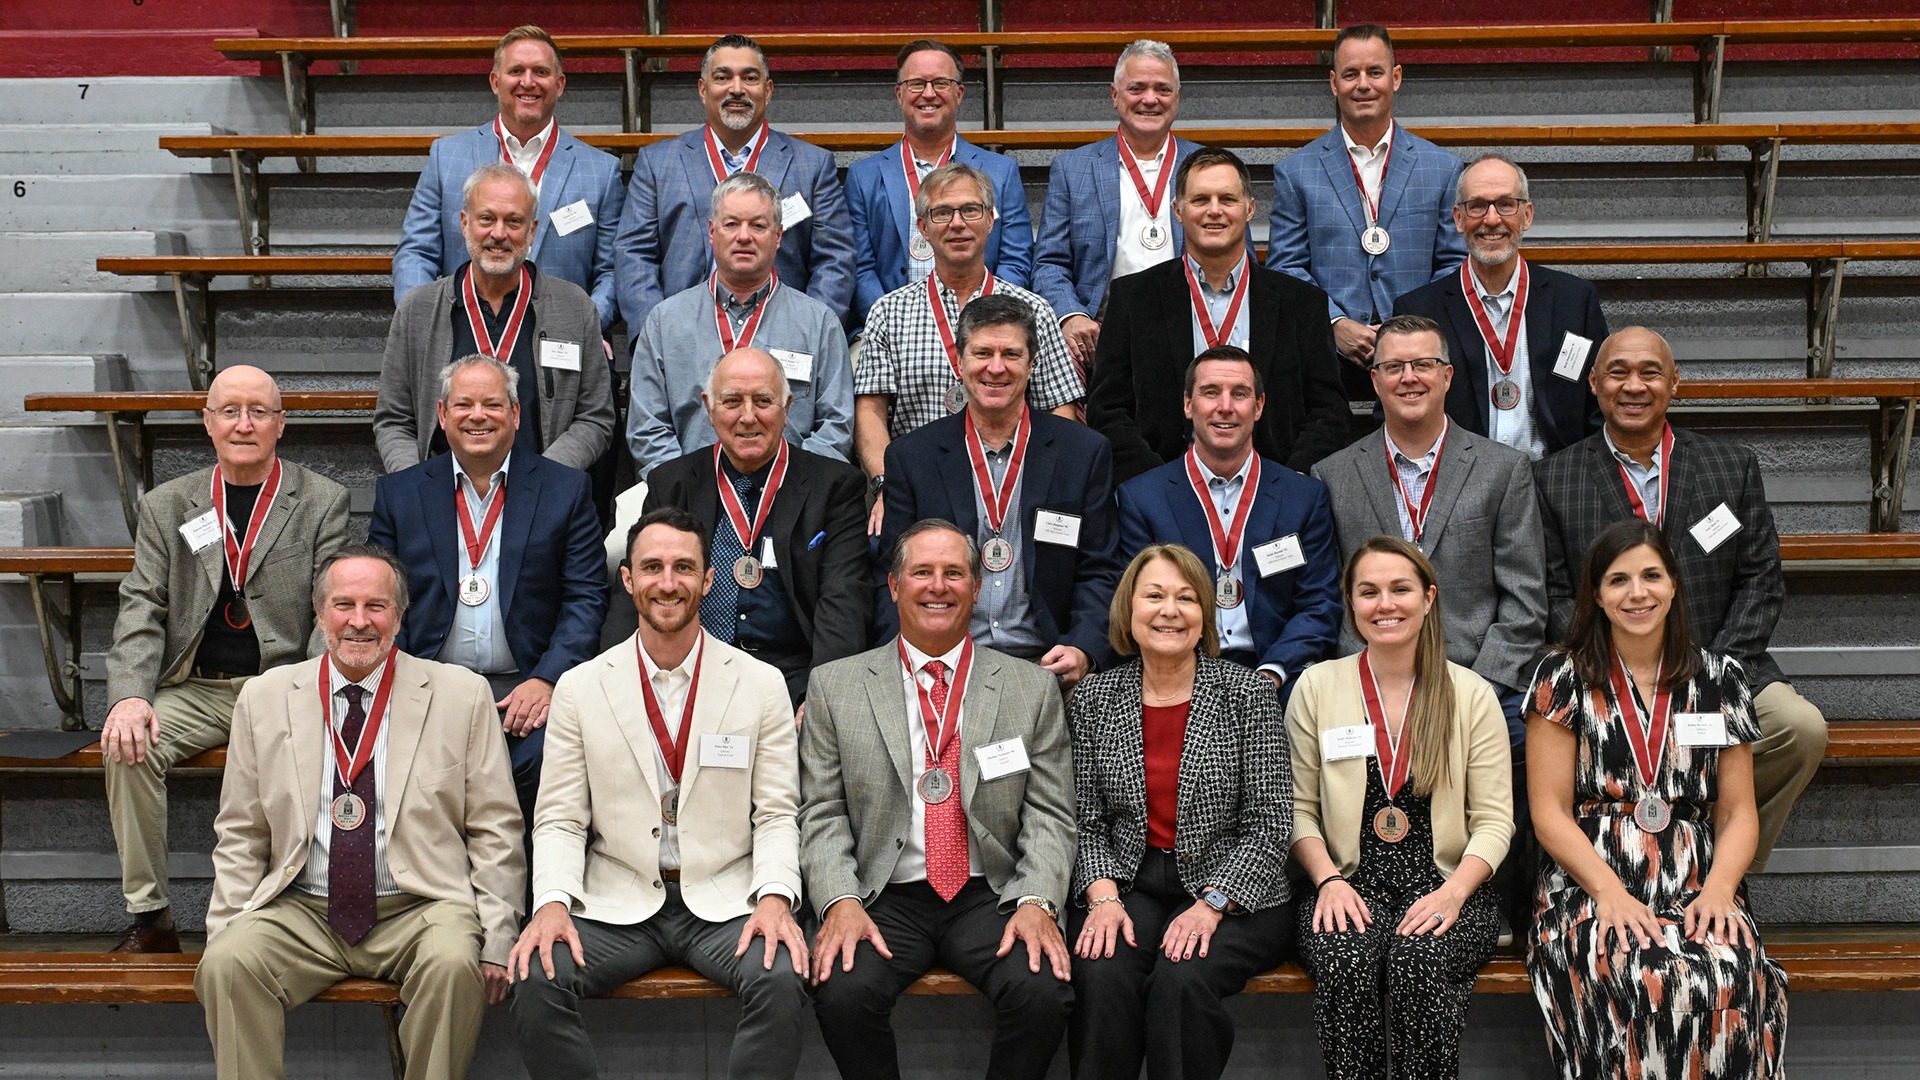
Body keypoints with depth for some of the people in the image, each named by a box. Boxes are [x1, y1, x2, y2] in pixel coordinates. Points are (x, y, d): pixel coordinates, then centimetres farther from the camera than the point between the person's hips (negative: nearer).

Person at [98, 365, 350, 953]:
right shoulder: (165, 507, 12)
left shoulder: (323, 501, 5)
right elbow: (141, 611, 6)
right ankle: (149, 916, -12)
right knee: (126, 746, -24)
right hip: (195, 690, 3)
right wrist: (130, 695, -12)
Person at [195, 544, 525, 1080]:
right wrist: (225, 933, -2)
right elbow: (239, 838, 12)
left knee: (454, 964, -32)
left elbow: (495, 832, 3)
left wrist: (495, 940, -7)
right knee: (227, 965, -26)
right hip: (301, 911, 2)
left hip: (419, 910, -1)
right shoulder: (263, 699, 9)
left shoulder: (462, 695, 4)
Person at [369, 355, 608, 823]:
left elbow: (586, 597, 4)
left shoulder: (565, 490, 9)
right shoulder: (399, 494, 13)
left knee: (547, 758, -31)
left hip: (528, 686, -1)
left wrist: (546, 680, -10)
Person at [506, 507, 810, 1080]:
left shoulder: (762, 684, 4)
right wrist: (552, 902, -13)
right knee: (534, 979, -27)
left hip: (724, 901, 0)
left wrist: (775, 897, -14)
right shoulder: (579, 688, 5)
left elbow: (776, 815, 3)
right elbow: (560, 821, 5)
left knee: (782, 979, -30)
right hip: (617, 902, 1)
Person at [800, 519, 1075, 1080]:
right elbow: (823, 816, 5)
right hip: (885, 900, 0)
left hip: (991, 897, 0)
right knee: (842, 992, -30)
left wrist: (1037, 903, -13)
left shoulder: (1032, 688, 9)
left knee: (1044, 991, -28)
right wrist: (840, 902, -13)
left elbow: (1049, 816, 5)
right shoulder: (835, 686, 8)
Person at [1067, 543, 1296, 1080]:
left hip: (1233, 892, -2)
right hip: (1129, 883, 2)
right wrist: (1103, 897, -11)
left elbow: (1269, 824, -5)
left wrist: (1211, 905, -15)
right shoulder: (1093, 699, 5)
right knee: (1102, 978, -28)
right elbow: (1087, 820, 6)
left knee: (1182, 981, -31)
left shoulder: (1247, 695, -3)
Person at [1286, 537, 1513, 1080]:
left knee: (1419, 958, -32)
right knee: (1345, 958, -32)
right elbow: (1299, 807, 7)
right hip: (1350, 883, 0)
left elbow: (1494, 819, 3)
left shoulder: (1472, 695, 6)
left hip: (1444, 885, 0)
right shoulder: (1316, 687, 7)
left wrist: (1453, 892, -14)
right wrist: (1328, 880, -11)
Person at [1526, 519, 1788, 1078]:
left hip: (1697, 890, 2)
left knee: (1730, 979, -33)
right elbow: (1550, 811, 0)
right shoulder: (1563, 678, 6)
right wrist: (1610, 891, -15)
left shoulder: (1721, 678, 13)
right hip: (1589, 888, -2)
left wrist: (1718, 890, -9)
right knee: (1642, 980, -35)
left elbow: (1739, 813, 11)